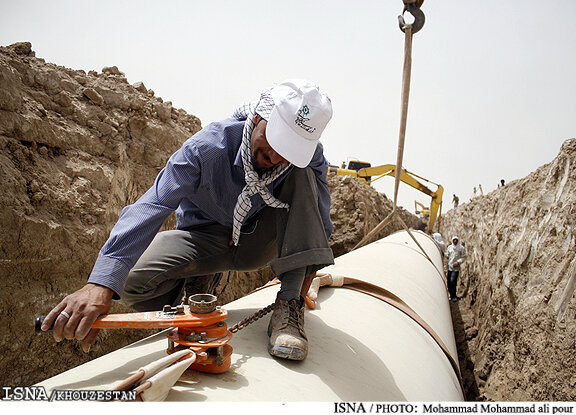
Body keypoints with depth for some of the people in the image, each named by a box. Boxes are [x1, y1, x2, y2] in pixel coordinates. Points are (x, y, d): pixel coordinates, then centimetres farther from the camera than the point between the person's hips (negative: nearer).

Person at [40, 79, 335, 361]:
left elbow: (321, 223, -12)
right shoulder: (207, 147, -28)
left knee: (304, 177, -26)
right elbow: (151, 206, -38)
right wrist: (101, 284, -50)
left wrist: (298, 295, -24)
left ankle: (289, 304, -26)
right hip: (205, 238, -1)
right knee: (133, 280, -29)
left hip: (260, 242, 2)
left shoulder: (309, 156, -19)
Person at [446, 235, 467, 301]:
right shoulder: (449, 247, 9)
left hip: (456, 268, -4)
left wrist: (458, 262, -15)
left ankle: (454, 296, -4)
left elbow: (463, 257, -1)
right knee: (449, 282, 4)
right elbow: (447, 255, 14)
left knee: (452, 281, -16)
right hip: (449, 267, 4)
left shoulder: (461, 248, -2)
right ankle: (451, 295, 19)